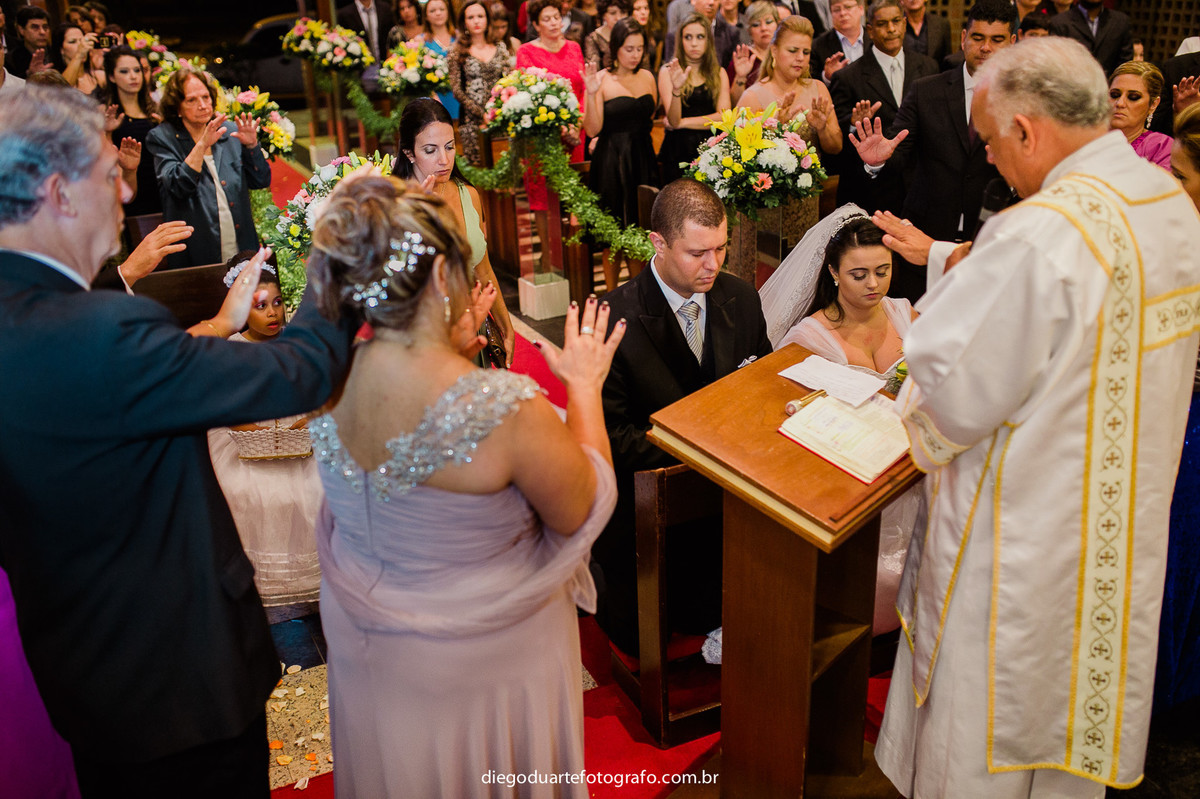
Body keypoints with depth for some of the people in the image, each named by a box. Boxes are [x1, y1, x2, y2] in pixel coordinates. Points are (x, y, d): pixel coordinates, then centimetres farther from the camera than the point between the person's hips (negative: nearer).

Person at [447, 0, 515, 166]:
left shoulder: (500, 46, 11)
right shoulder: (458, 51, 3)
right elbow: (456, 89, -3)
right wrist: (481, 114, -12)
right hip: (473, 118, -2)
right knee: (477, 167, -4)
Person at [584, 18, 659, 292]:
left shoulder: (647, 77, 8)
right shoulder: (602, 79, -7)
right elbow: (593, 129, -15)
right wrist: (592, 94, -22)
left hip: (643, 159, 4)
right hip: (611, 163, -4)